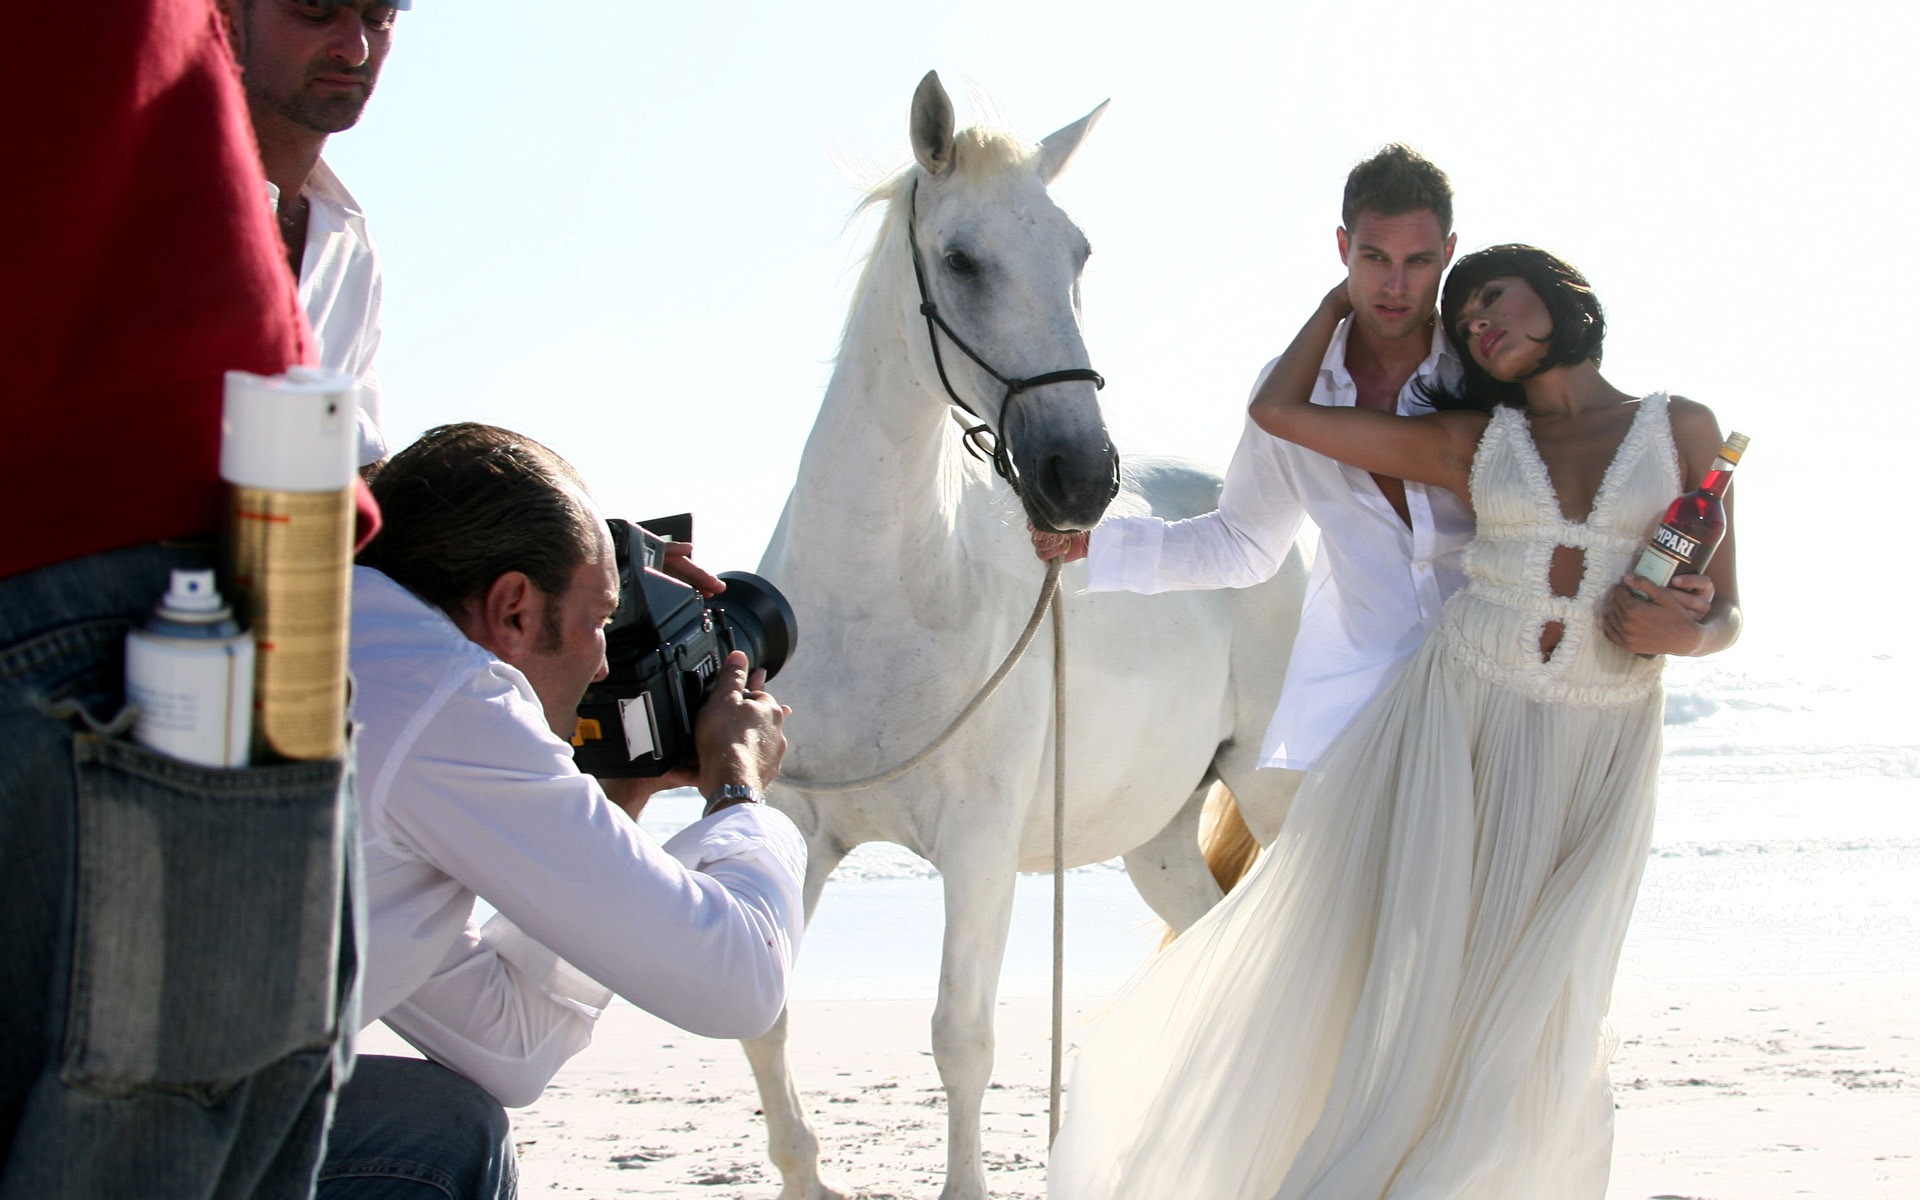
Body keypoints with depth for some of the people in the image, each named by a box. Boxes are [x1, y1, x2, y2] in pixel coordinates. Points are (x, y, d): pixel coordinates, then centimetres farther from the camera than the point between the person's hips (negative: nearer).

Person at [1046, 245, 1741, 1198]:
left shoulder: (1684, 431, 3)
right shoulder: (1469, 445, 5)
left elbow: (1724, 615, 4)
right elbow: (1276, 411, 5)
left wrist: (1682, 635, -18)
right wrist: (1341, 304, 17)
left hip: (1596, 753, -1)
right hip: (1461, 712, 1)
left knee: (1535, 1010, -3)